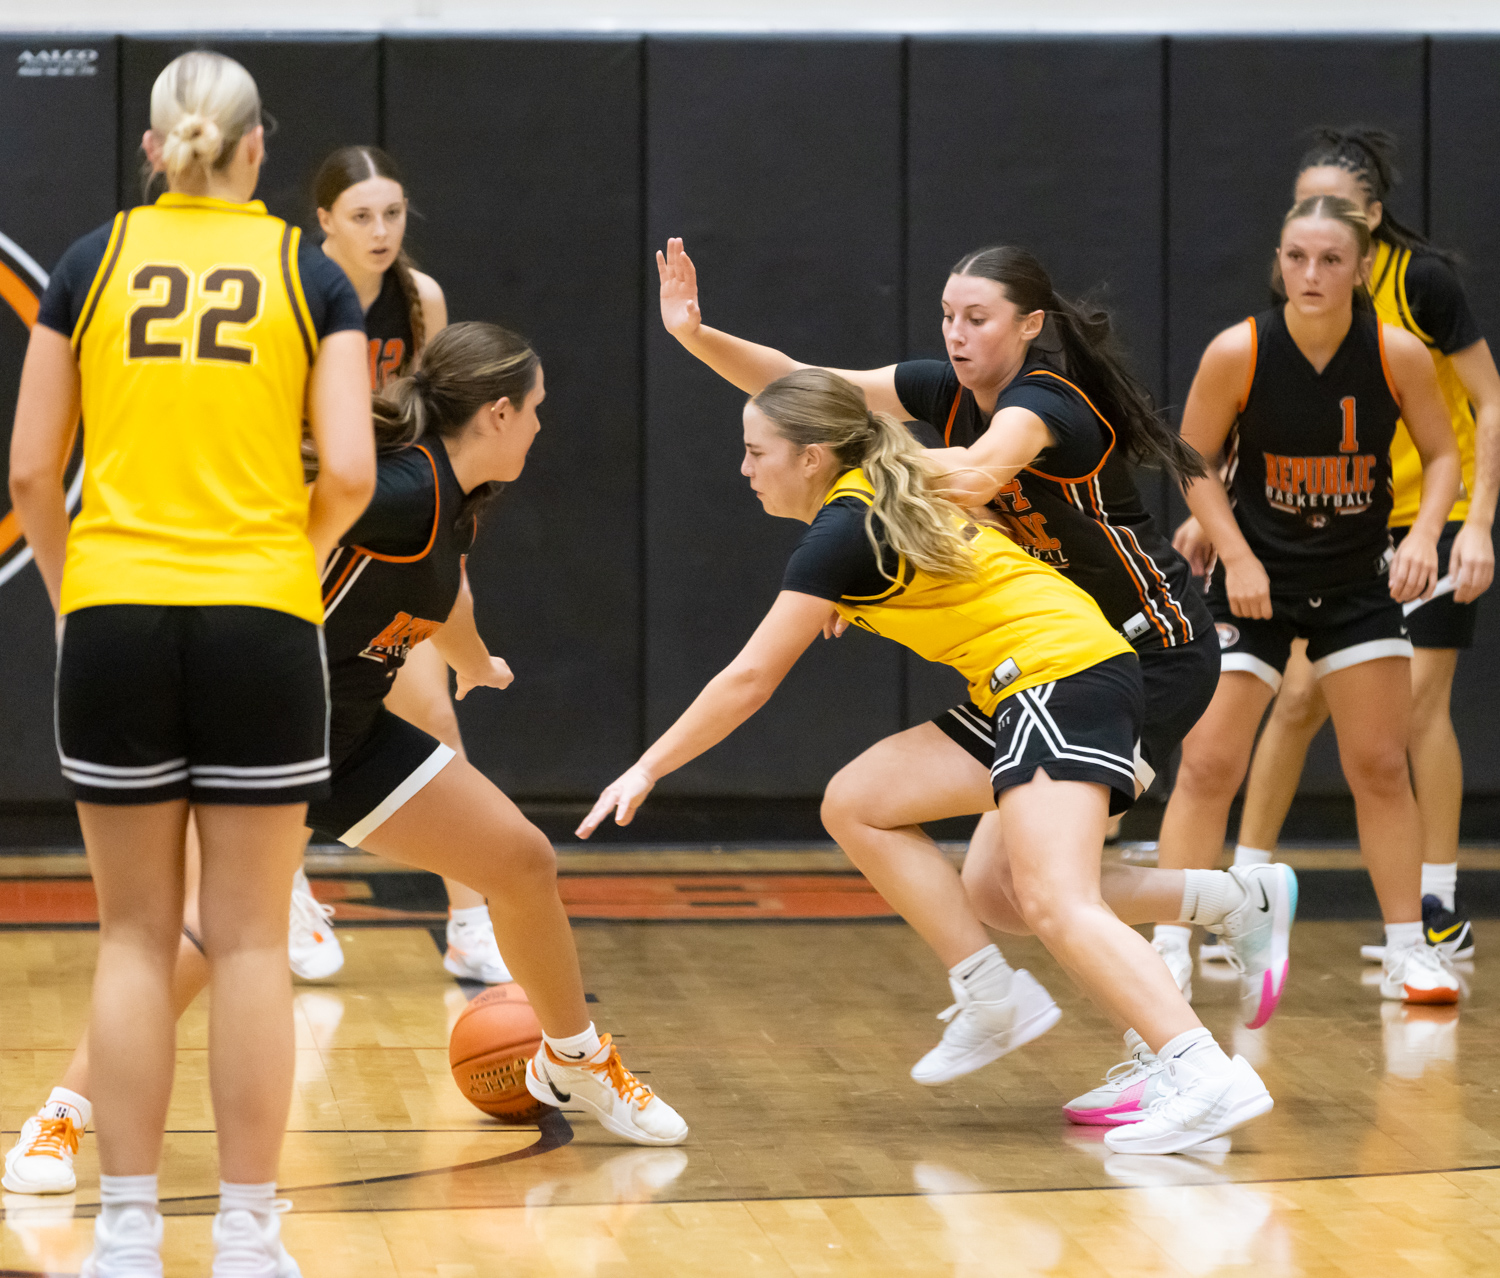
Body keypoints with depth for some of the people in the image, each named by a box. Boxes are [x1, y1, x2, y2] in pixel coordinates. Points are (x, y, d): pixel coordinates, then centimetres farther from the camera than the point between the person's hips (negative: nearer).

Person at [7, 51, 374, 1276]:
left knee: (136, 938, 8)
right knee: (251, 941, 4)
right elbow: (349, 472, -5)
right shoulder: (309, 275, 2)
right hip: (262, 623, -1)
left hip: (117, 619, 1)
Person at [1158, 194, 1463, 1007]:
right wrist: (1236, 556, -16)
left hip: (1359, 581, 2)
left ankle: (1407, 951, 16)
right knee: (1208, 764, -7)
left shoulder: (1399, 355, -14)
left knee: (1381, 766, 5)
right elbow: (1194, 461, -6)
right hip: (1257, 579, -2)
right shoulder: (1238, 352, -18)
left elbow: (1442, 455, -2)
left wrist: (1424, 533, -19)